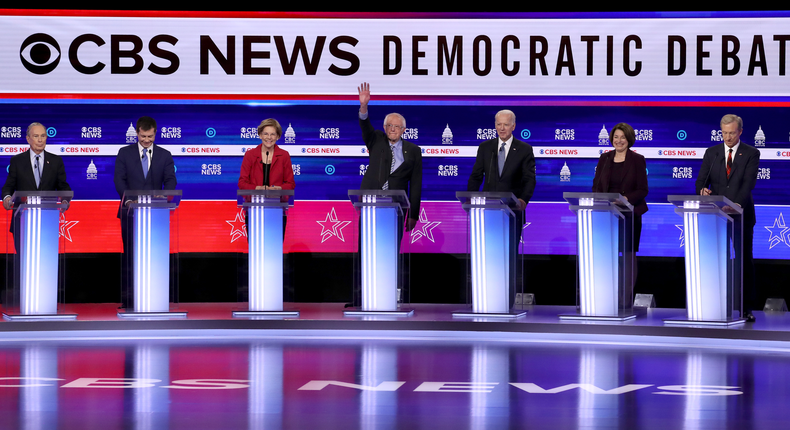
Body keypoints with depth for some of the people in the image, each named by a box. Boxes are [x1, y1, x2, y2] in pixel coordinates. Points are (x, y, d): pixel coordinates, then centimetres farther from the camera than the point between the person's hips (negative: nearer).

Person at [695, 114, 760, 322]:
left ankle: (747, 307, 7)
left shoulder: (751, 154, -1)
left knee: (745, 261, 2)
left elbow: (749, 182, -13)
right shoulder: (711, 153, 7)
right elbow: (701, 180, 3)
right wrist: (702, 190, -21)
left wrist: (738, 204, -29)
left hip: (742, 214, -2)